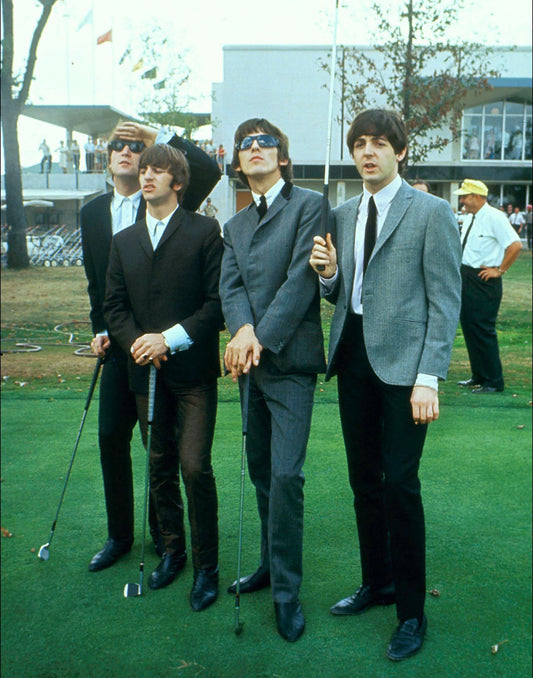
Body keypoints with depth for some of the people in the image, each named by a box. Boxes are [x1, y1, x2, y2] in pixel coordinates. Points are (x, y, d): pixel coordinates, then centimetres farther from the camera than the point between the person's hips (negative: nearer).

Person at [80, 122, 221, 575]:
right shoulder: (93, 213, 13)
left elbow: (209, 170, -17)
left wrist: (157, 136, -18)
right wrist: (100, 329, 9)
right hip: (118, 344, 4)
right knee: (111, 436, 7)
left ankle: (164, 535, 22)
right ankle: (119, 534, 23)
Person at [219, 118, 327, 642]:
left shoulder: (308, 205, -2)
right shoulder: (235, 226, 18)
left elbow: (301, 280, -12)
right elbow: (230, 286, 5)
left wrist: (261, 339, -16)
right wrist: (242, 330, -16)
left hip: (290, 361, -6)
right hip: (251, 362, 7)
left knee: (285, 474, -9)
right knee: (261, 471, 13)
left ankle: (286, 591, 2)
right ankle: (272, 564, 29)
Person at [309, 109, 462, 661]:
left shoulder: (431, 213, -4)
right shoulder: (342, 216, 13)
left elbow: (445, 300, -8)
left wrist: (428, 378, -15)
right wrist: (328, 273, -5)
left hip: (402, 363, -6)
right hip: (353, 358, 6)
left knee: (399, 483, -4)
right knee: (364, 480, 13)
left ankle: (411, 611, 12)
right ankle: (377, 581, 31)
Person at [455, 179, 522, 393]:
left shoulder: (494, 217, -14)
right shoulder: (470, 219, 12)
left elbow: (515, 245, -21)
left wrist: (499, 270, -17)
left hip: (484, 281, -9)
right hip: (466, 278, 9)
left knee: (482, 329, -7)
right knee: (468, 326, 13)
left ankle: (493, 382, 3)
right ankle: (478, 376, 25)